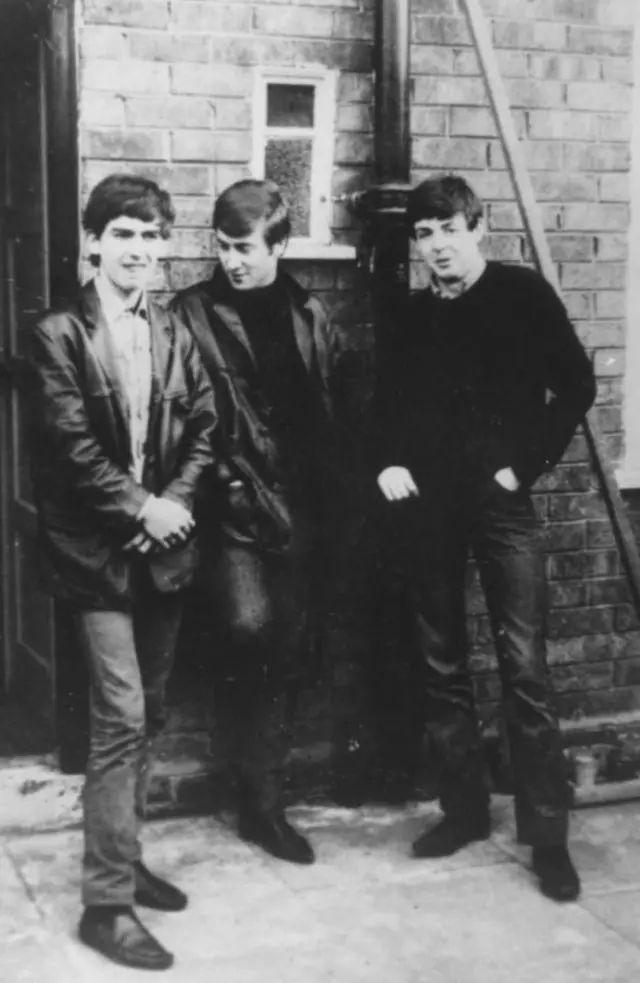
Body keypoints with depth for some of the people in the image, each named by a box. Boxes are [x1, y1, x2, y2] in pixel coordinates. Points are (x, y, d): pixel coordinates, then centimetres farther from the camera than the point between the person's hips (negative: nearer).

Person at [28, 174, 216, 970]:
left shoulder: (175, 334, 11)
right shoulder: (58, 335, -5)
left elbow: (203, 428, 8)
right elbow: (69, 444, -12)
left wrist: (174, 502, -7)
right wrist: (139, 508, -14)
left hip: (163, 545, 6)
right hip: (97, 549, -5)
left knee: (146, 716, 12)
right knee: (120, 717, -9)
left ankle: (123, 860, 28)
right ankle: (107, 902, -2)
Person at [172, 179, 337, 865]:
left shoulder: (308, 316, 11)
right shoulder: (194, 313, -2)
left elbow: (329, 412, 12)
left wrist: (322, 497, 6)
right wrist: (230, 483, -13)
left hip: (298, 507, 4)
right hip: (234, 504, -4)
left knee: (287, 651, 7)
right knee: (249, 626, -21)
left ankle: (264, 802, 21)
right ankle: (255, 792, 1)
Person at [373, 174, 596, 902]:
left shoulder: (522, 294, 1)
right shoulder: (412, 316, 11)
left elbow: (575, 385, -1)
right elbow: (386, 402, 19)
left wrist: (528, 463, -7)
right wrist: (386, 462, 3)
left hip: (500, 500, -4)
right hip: (425, 503, 4)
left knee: (523, 665, -8)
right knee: (440, 664, 9)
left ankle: (547, 834, 0)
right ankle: (464, 808, 22)